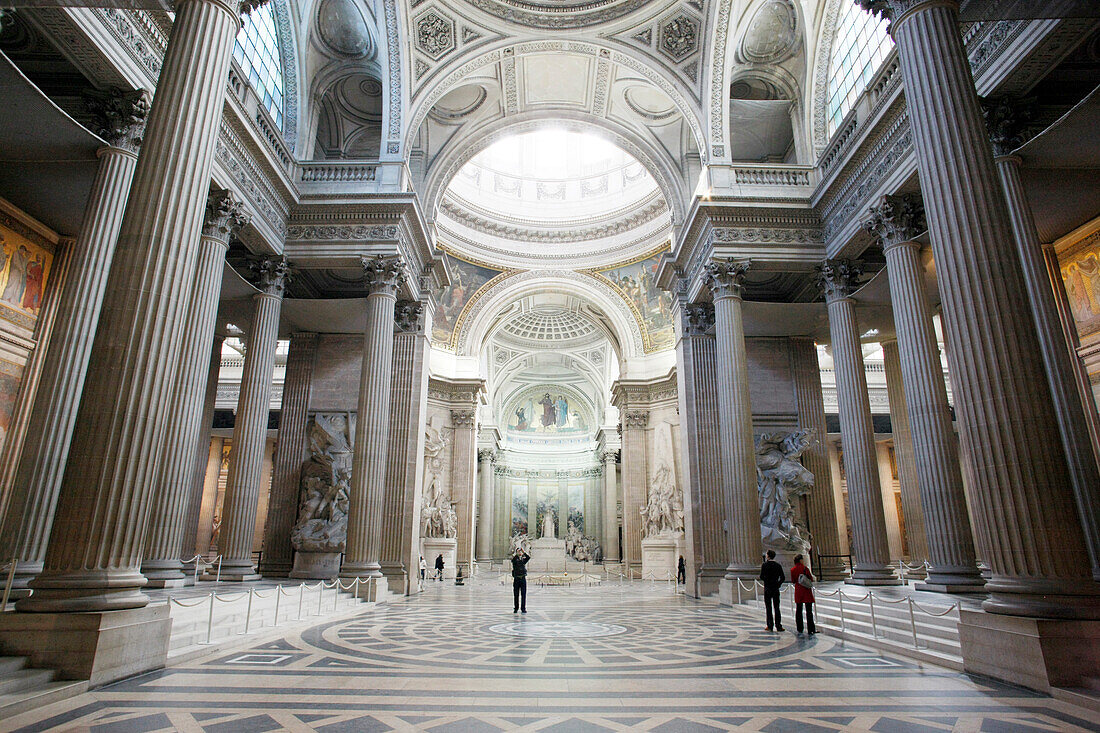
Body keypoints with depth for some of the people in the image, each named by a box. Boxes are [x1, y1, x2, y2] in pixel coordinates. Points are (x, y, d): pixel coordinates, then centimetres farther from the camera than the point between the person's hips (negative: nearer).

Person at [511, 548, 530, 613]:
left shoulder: (524, 559, 7)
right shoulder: (515, 560, 4)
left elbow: (529, 557, -15)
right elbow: (513, 559, -22)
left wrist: (523, 551, -23)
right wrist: (517, 553, -29)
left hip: (523, 579, 1)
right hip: (516, 579, -1)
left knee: (523, 594, -2)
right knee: (516, 595, 4)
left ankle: (523, 608, 3)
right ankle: (516, 608, 13)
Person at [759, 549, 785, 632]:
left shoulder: (764, 565, -7)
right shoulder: (778, 565, 2)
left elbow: (761, 577, -12)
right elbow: (782, 578, 0)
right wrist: (778, 584, 11)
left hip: (767, 588, -3)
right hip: (776, 589, 3)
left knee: (768, 608, 4)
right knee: (776, 608, 7)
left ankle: (770, 626, 3)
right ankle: (778, 626, 4)